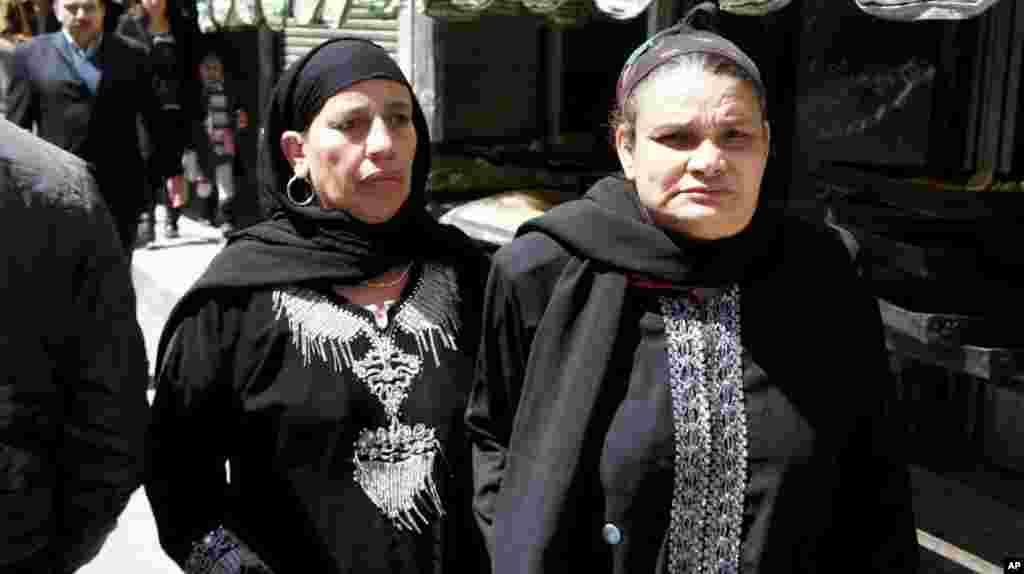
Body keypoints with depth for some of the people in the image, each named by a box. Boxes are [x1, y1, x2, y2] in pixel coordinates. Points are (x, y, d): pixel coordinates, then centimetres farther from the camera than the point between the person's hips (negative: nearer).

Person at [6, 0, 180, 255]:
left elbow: (156, 118, 9)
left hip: (121, 190, 1)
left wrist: (172, 170, 6)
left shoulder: (132, 53, 8)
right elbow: (16, 125, 4)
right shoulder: (30, 54, 6)